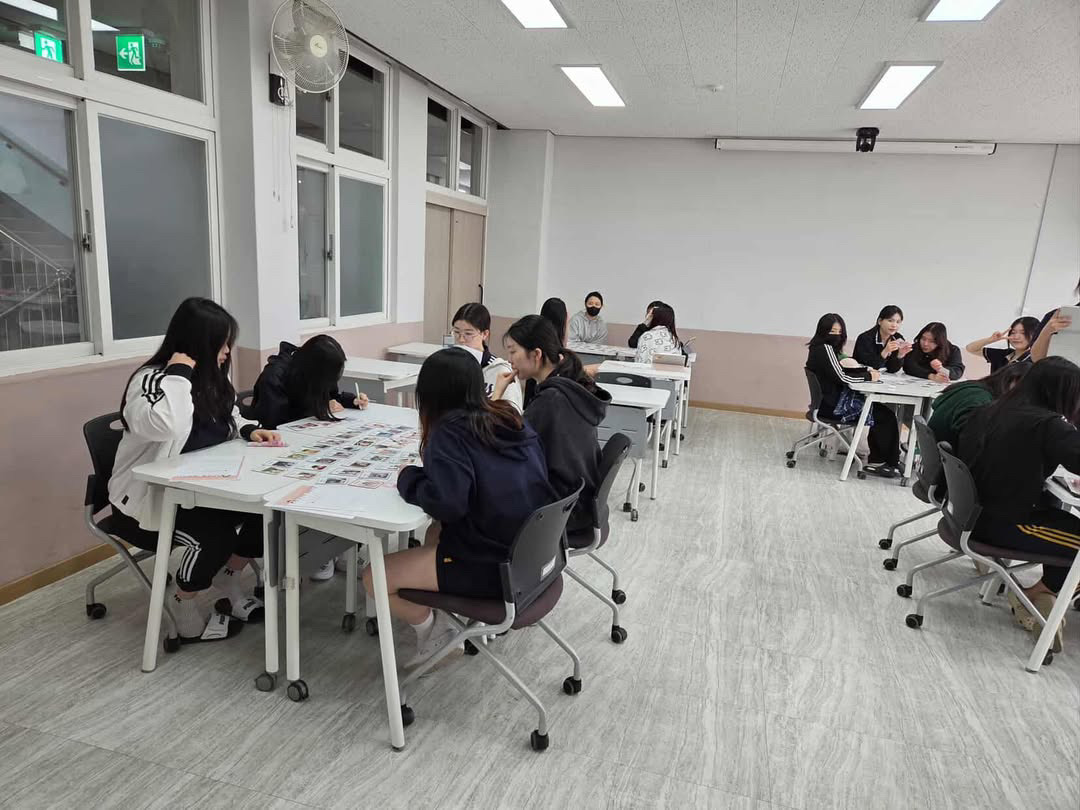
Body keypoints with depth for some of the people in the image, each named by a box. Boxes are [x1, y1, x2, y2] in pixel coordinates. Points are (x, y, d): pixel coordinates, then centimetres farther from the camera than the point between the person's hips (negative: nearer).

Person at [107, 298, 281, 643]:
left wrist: (250, 431, -3)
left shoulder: (212, 379, 4)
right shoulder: (151, 380, -21)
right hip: (148, 499, -8)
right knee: (216, 534, -29)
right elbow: (168, 427, -43)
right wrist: (179, 372, -31)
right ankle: (180, 603, 1)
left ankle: (228, 586, 12)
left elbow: (229, 421, 20)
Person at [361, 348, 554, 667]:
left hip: (494, 566, -8)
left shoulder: (450, 430, -15)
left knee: (373, 578, 3)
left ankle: (430, 630, 22)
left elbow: (446, 504, -28)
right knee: (436, 532, 31)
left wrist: (408, 477, -9)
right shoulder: (510, 417, 4)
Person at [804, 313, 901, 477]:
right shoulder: (824, 349, -16)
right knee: (886, 416, -2)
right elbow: (841, 377, -19)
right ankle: (890, 463, 12)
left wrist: (867, 371, 0)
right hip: (833, 406, -10)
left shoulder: (819, 349, 13)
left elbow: (842, 371, 15)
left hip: (833, 400, 10)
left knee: (879, 409, 13)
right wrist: (868, 376, -7)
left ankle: (877, 462, 16)